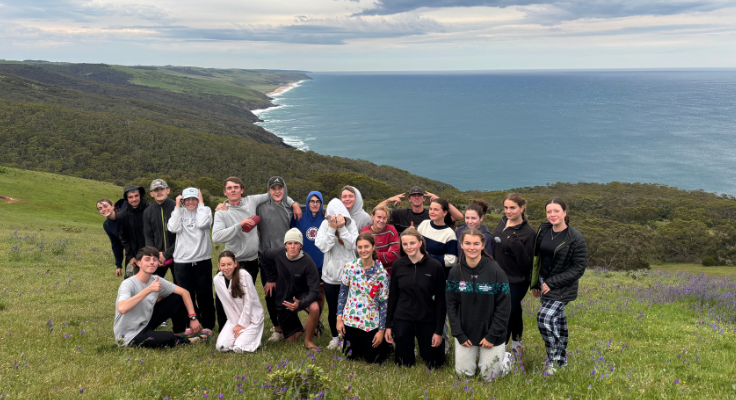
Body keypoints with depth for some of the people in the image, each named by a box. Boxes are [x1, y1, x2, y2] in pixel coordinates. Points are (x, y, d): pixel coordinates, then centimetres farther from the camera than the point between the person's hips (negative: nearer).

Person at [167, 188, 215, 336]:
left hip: (202, 260, -1)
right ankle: (190, 325, 24)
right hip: (182, 261, 1)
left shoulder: (205, 210, 3)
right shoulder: (179, 212, 7)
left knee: (204, 294, 5)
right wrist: (177, 207, -7)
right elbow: (173, 228, -11)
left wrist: (201, 204, -9)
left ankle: (208, 325, 18)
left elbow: (203, 223, -18)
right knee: (186, 295, 9)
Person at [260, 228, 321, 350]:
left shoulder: (307, 263, -26)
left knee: (315, 308, -37)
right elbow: (265, 257, 9)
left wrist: (300, 304, -43)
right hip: (282, 299, 3)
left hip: (301, 295, -2)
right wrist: (270, 279, 9)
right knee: (291, 339, 4)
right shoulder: (277, 253, -17)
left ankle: (308, 340, -10)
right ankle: (300, 327, 41)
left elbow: (314, 291, -27)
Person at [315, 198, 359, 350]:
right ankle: (335, 337, 30)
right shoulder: (325, 224, -8)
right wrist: (332, 228, -25)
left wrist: (342, 228, -25)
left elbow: (352, 245, -19)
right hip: (330, 274, 1)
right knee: (333, 309, 11)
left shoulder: (350, 224, -7)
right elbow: (323, 246, -18)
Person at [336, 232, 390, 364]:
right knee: (351, 356, 15)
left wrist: (381, 330, -7)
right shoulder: (350, 267, -7)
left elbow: (384, 302, -7)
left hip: (372, 323, -2)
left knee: (372, 359, 10)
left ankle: (386, 343, 40)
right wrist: (339, 318, 0)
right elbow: (342, 293, 1)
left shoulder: (381, 273, -11)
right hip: (351, 320, 2)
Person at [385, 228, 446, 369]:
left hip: (427, 320, -1)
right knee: (403, 364, 8)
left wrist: (439, 331, -6)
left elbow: (440, 300, -5)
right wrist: (388, 325, 5)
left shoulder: (435, 266, -9)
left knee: (433, 364, 8)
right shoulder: (398, 265, -1)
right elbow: (392, 296, 6)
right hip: (402, 320, 2)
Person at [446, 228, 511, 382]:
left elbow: (504, 307, -12)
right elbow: (451, 305, -1)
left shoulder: (495, 271, -15)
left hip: (490, 332, -3)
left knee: (489, 376, 6)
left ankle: (501, 354, 34)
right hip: (465, 333, 3)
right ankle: (475, 355, 38)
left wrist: (492, 336, -13)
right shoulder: (455, 272, -6)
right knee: (463, 373, 9)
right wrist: (459, 334, -7)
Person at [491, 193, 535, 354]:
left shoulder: (528, 232, -20)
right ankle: (516, 344, 37)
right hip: (499, 279, 7)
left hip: (516, 282, -7)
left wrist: (517, 246, -34)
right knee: (514, 311, 21)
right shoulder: (502, 222, 1)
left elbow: (527, 265, -21)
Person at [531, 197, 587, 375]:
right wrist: (534, 284, 13)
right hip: (545, 284, 6)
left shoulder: (576, 239, -14)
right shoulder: (543, 230, 3)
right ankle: (561, 358, 33)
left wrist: (552, 283, -17)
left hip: (562, 289, -6)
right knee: (557, 318, 17)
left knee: (545, 318, -17)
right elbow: (536, 258, 13)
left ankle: (553, 360, 0)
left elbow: (579, 268, -14)